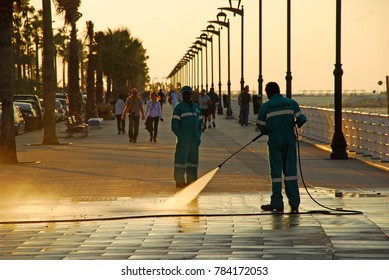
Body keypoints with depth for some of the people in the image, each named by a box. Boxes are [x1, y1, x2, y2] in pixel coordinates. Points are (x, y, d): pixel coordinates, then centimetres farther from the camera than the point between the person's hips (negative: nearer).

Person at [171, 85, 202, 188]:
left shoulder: (196, 107, 16)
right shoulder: (179, 107, -4)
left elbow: (199, 122, 21)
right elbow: (174, 124, -9)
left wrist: (199, 136, 12)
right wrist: (180, 136, -17)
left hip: (194, 138, 7)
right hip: (183, 137, -7)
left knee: (193, 158, 9)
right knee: (181, 158, -8)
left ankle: (191, 179, 16)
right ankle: (179, 181, -6)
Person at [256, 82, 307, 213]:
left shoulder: (265, 106, -1)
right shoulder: (291, 103, 3)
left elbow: (261, 127, -1)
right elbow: (301, 119, -4)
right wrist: (296, 124, 18)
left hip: (274, 141, -2)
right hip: (289, 140, 2)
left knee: (276, 171, 4)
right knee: (290, 170, 6)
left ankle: (277, 203, 3)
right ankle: (294, 203, 3)